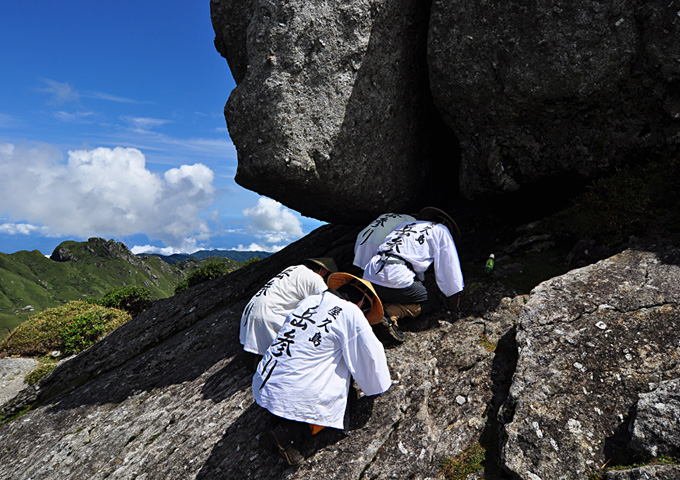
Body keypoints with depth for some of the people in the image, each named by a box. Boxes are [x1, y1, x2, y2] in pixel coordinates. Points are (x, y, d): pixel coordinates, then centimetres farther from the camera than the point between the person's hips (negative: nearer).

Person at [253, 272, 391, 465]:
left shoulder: (308, 301, 11)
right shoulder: (350, 312, -8)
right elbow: (370, 354, 0)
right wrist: (380, 383, 18)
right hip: (297, 395, -7)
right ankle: (290, 434, -6)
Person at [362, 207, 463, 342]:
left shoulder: (405, 224, 32)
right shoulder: (441, 230, 15)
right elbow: (448, 264, 13)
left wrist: (419, 281, 48)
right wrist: (452, 296, 24)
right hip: (396, 279, -7)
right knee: (432, 301, 14)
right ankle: (391, 312, -11)